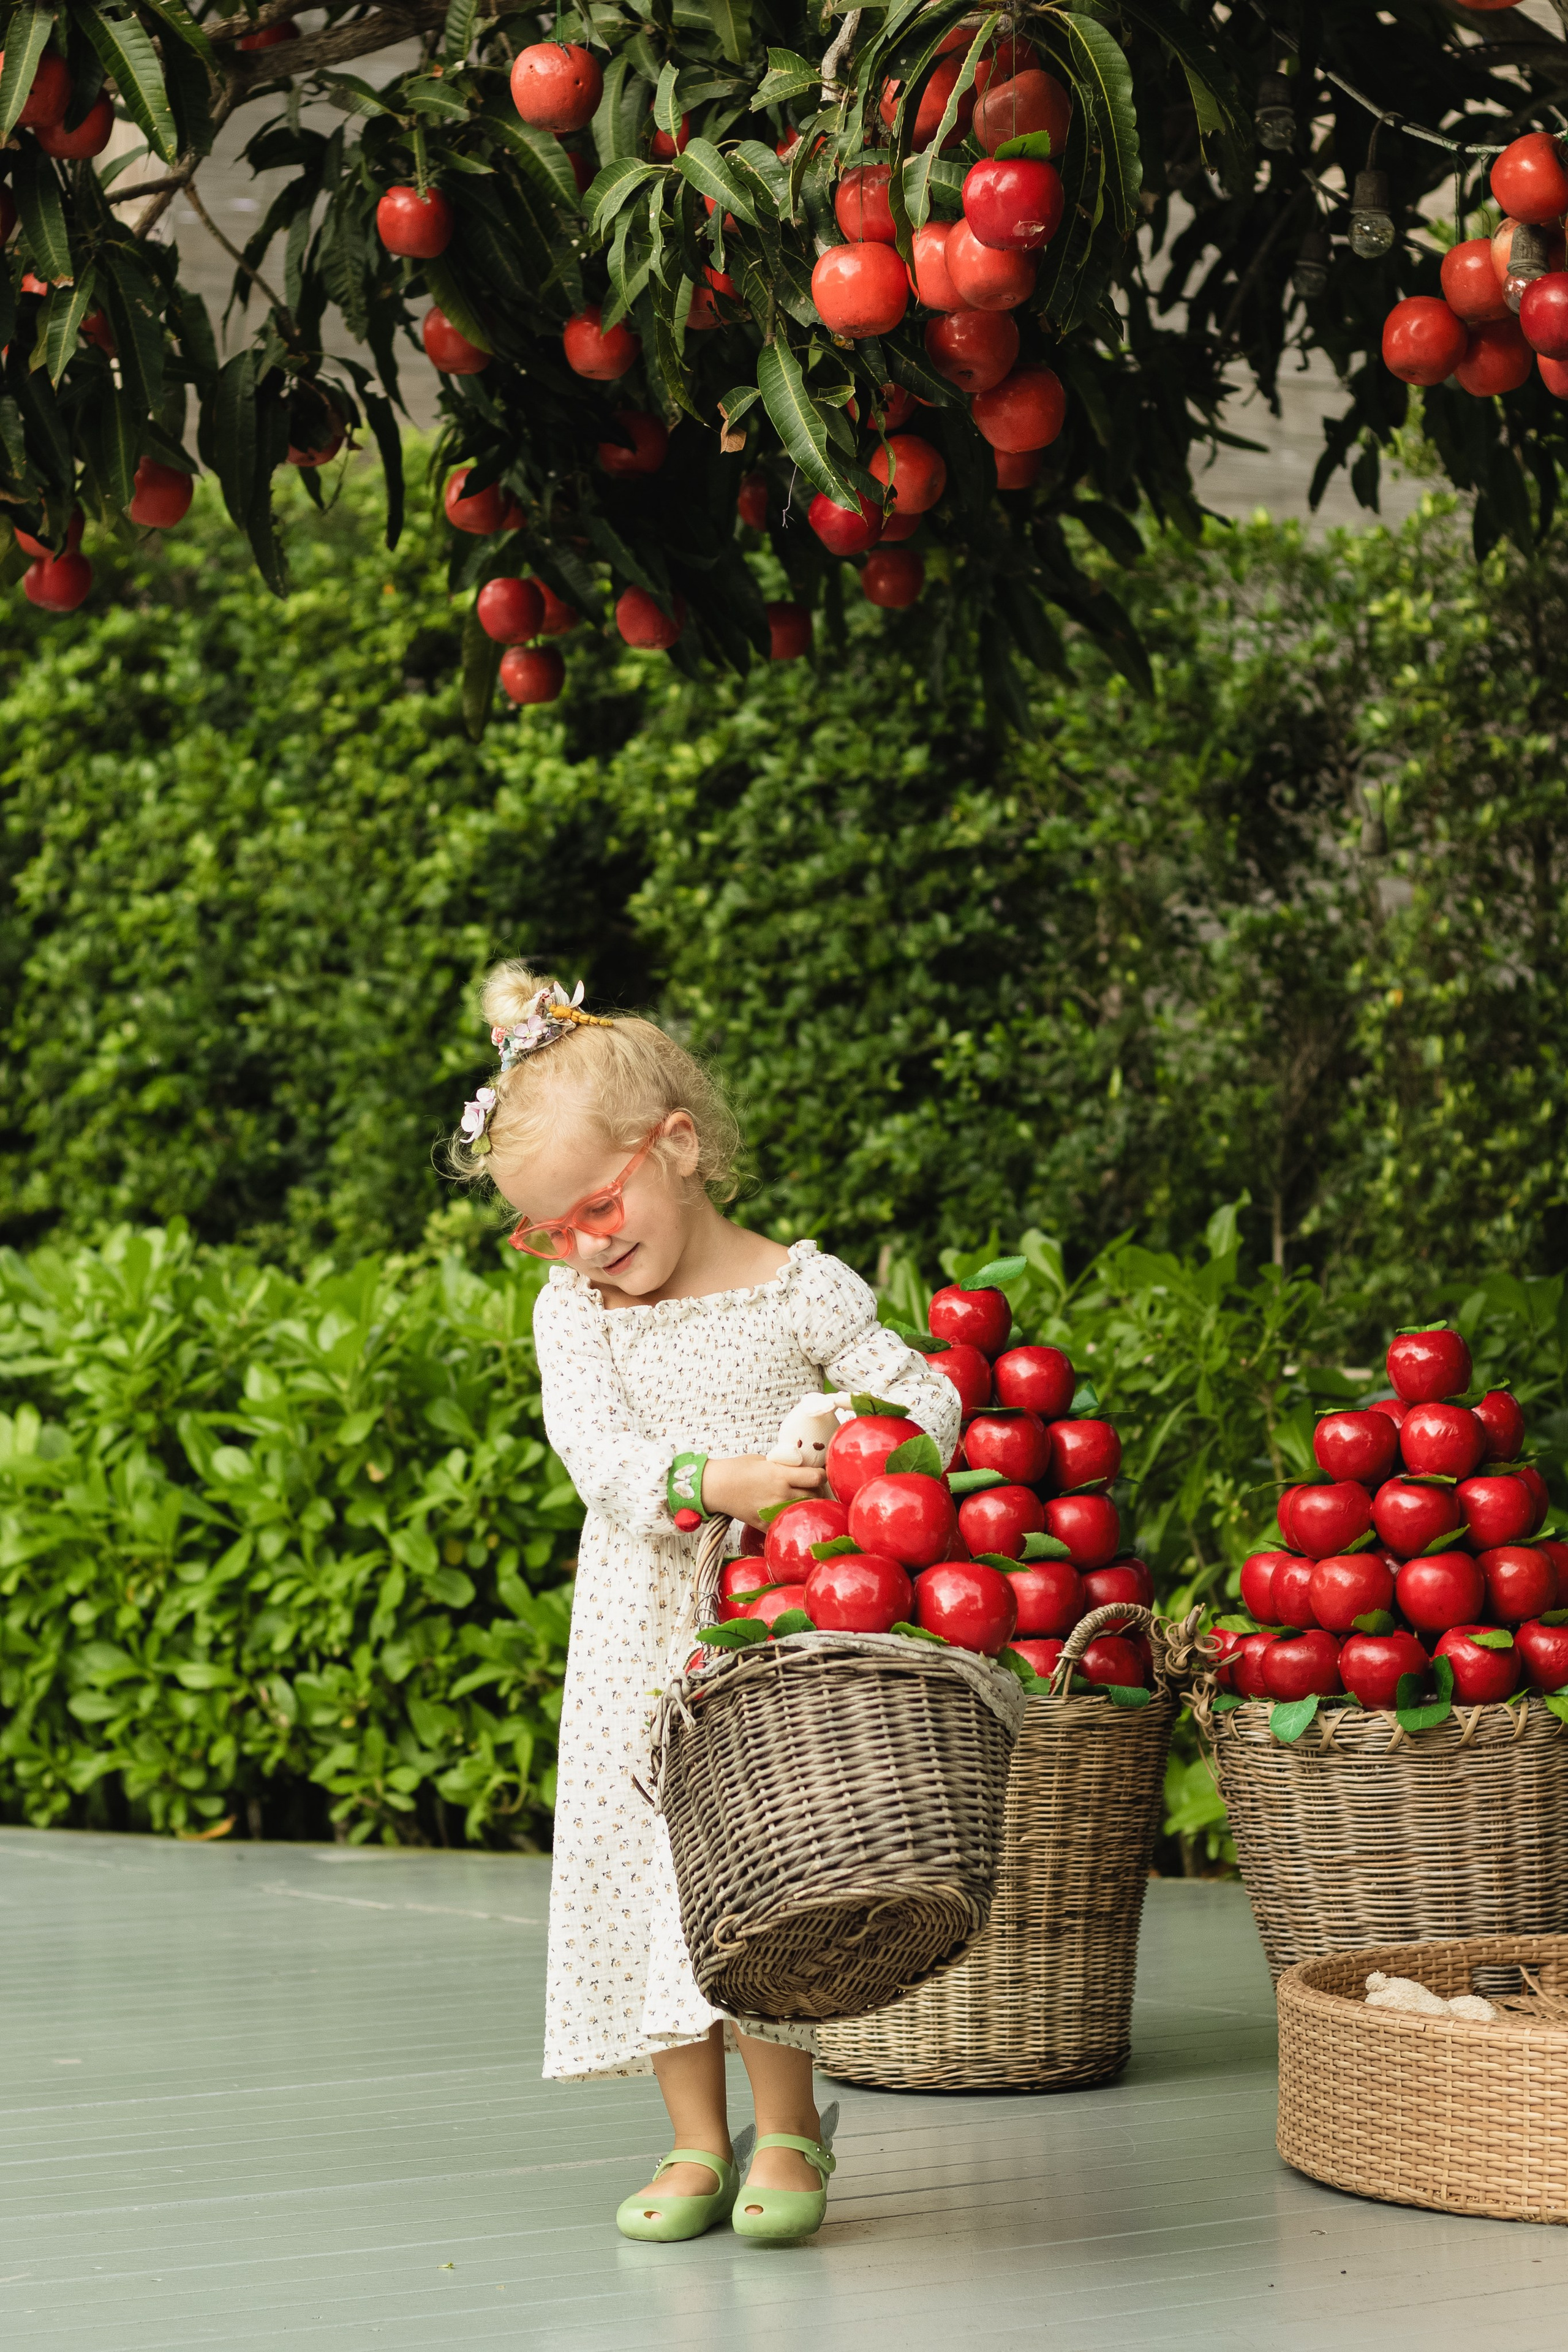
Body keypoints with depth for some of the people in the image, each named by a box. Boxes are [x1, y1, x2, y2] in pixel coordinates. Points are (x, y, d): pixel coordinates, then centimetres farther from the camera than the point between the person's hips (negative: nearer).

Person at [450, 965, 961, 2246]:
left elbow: (924, 1395, -1)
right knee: (651, 1856, 3)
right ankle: (697, 2141, 13)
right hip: (644, 1646, 3)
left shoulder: (803, 1292, -3)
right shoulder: (574, 1312, 2)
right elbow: (598, 1452, -11)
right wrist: (710, 1483, -27)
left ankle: (787, 2130, 10)